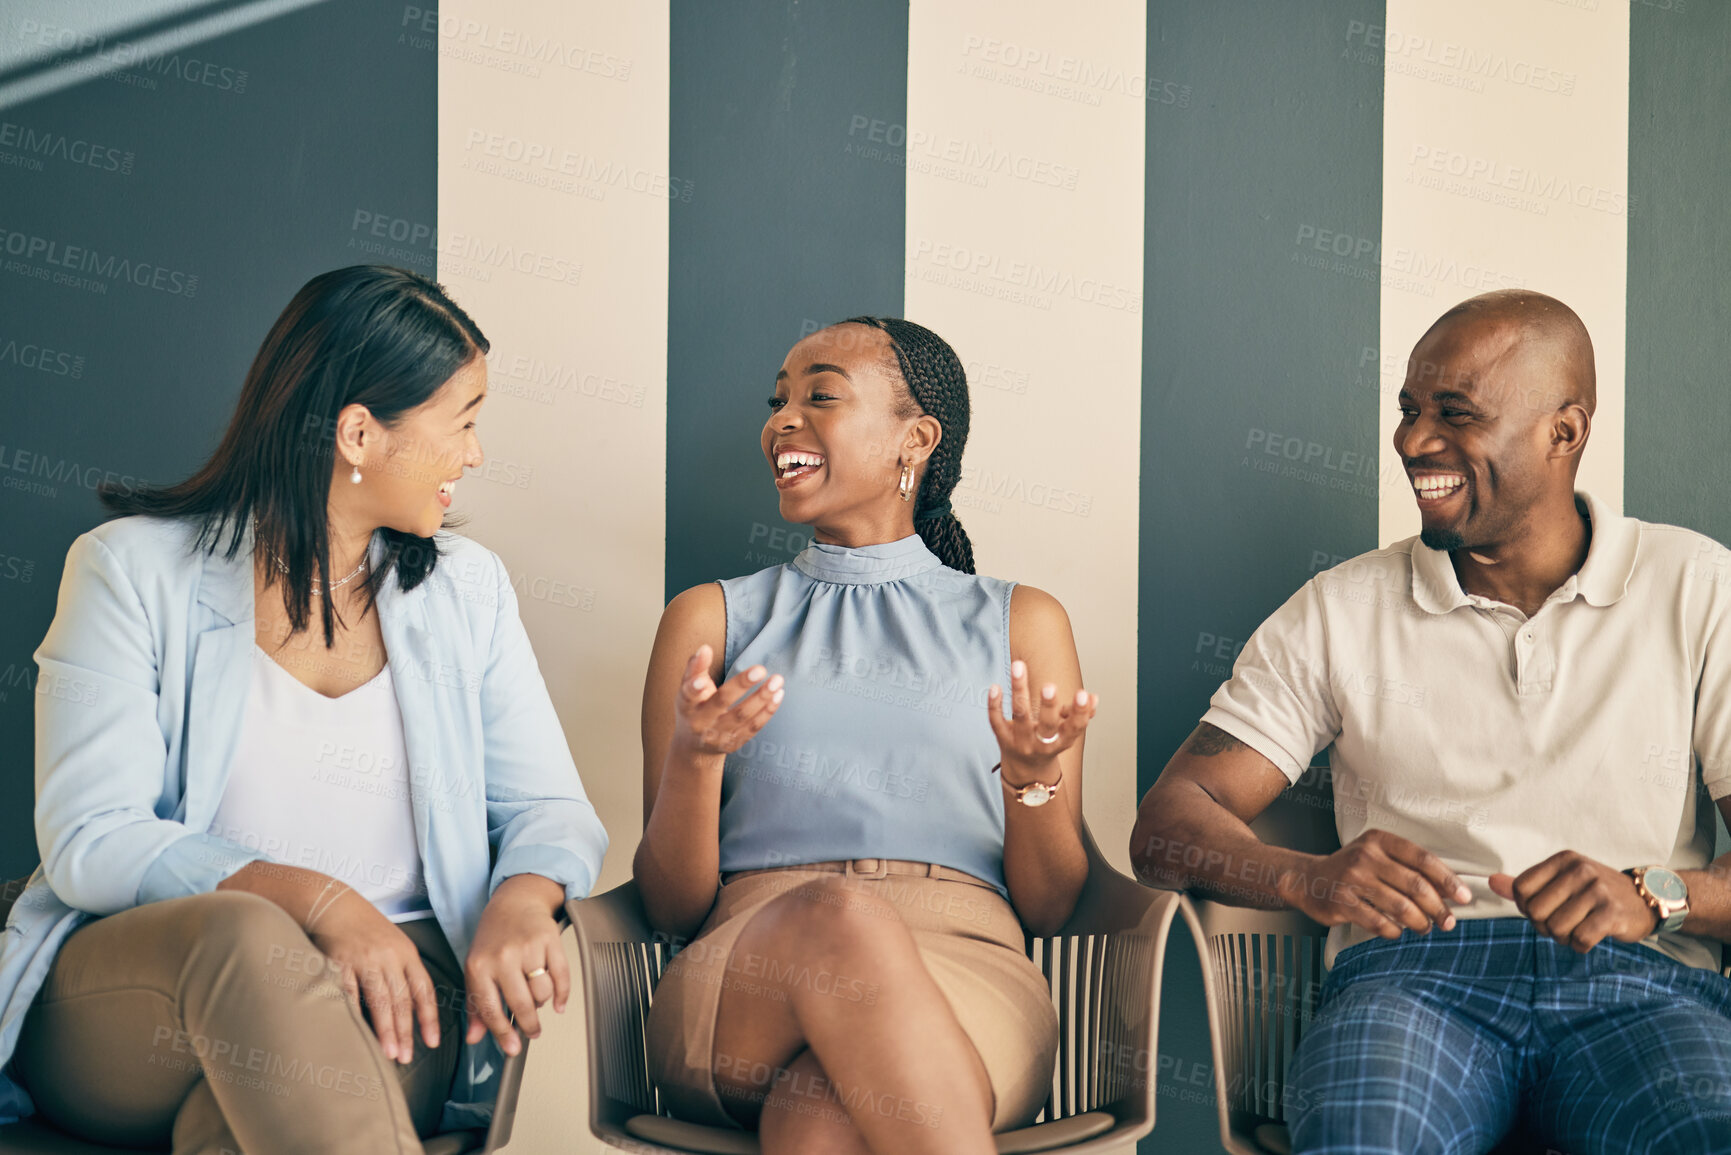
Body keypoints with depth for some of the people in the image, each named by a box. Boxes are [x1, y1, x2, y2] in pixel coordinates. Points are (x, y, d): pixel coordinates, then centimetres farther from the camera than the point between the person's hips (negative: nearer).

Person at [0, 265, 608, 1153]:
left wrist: (521, 902, -15)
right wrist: (314, 898, -22)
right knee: (248, 937, -37)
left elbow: (552, 810, 10)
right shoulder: (133, 568, 1)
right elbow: (88, 843, -8)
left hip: (387, 989, 1)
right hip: (125, 986, 0)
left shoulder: (466, 591, 14)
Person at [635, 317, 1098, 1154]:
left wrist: (1032, 778, -8)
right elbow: (674, 909, 12)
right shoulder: (711, 619, 19)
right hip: (741, 973, 2)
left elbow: (1050, 909, 14)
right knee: (837, 922, -38)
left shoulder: (1019, 622, 19)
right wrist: (695, 756, -9)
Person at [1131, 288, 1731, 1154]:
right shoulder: (1339, 612, 14)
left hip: (1640, 984, 0)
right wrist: (1309, 878, -15)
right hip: (1413, 972, 0)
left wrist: (1653, 896, -18)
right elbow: (1169, 823, 6)